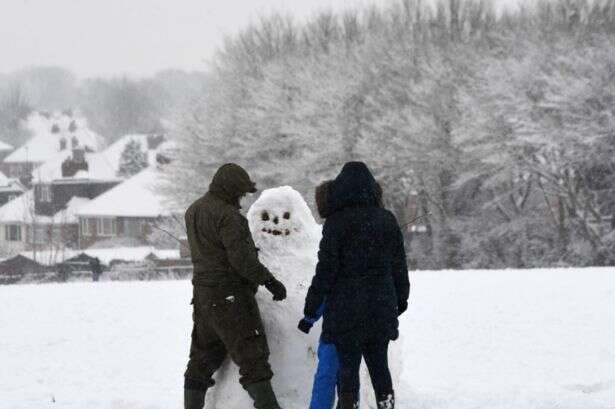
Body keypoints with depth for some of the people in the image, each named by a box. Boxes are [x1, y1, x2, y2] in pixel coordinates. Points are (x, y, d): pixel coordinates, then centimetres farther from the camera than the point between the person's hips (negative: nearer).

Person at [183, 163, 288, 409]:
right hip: (230, 294, -9)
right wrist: (269, 281, -15)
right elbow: (242, 258, -20)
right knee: (252, 355, -7)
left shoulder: (193, 211, 12)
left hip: (202, 293, 9)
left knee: (202, 357, 14)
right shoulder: (227, 215, -16)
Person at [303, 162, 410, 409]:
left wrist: (311, 307, -5)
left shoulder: (337, 222, -11)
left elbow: (326, 268, -11)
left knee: (347, 369, 1)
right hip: (381, 307, 5)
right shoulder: (388, 221, 6)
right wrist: (401, 299, 25)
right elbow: (399, 266, 12)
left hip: (346, 307, -5)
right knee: (379, 366, 13)